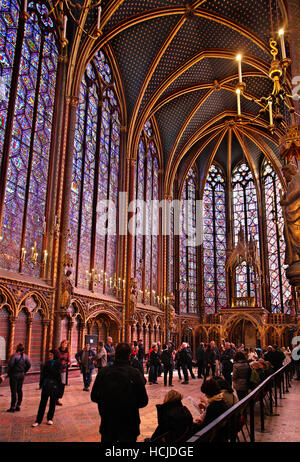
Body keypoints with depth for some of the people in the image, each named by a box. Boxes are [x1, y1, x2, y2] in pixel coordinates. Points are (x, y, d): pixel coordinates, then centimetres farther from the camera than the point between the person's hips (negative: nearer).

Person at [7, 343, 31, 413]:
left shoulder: (14, 356, -15)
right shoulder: (25, 356, 3)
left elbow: (10, 365, -19)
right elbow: (29, 365, 4)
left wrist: (9, 373, -4)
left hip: (14, 375, -6)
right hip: (21, 375, 6)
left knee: (14, 391, -1)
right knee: (19, 390, 13)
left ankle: (12, 407, 3)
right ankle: (18, 406, 17)